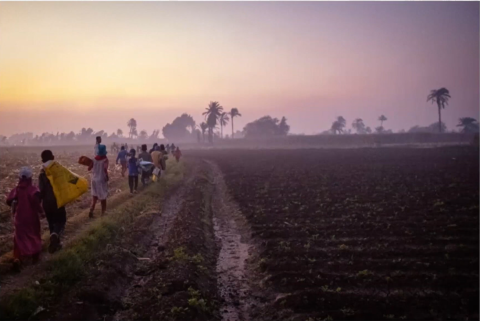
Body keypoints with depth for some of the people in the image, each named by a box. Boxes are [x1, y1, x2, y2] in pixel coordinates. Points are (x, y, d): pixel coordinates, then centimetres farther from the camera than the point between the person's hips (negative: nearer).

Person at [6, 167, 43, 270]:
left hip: (19, 217, 3)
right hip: (32, 217, -2)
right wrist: (40, 210, -17)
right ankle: (35, 256, 28)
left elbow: (8, 201, -5)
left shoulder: (16, 189, -4)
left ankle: (17, 257, -7)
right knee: (35, 235, 18)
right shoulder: (32, 189, -15)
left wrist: (16, 205, 14)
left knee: (19, 237, 11)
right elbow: (35, 199, -29)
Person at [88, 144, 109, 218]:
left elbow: (89, 168, 4)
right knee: (103, 196, 11)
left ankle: (91, 210, -4)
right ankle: (103, 212, 19)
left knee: (94, 196, 13)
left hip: (94, 179, 4)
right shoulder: (105, 159, -13)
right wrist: (107, 177, -17)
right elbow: (105, 169, -29)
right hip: (102, 180, -4)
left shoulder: (95, 159, 1)